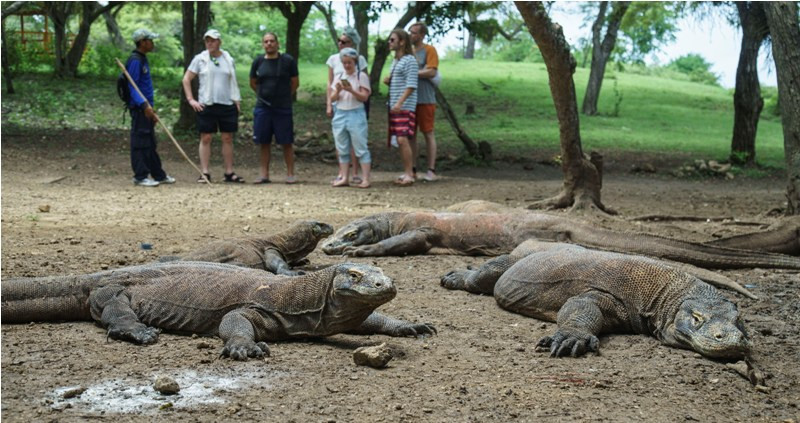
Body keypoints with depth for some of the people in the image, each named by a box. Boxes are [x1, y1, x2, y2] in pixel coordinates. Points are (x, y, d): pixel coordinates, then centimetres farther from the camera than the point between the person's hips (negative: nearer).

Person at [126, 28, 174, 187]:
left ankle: (158, 175, 22)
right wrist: (144, 105, -28)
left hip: (146, 108, 10)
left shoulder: (143, 59, 17)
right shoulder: (135, 61, -13)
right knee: (140, 143, -5)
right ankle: (140, 176, 0)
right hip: (138, 108, -10)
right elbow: (132, 86, -20)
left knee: (150, 144, 15)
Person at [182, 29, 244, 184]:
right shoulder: (200, 59, 3)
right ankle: (205, 173, 4)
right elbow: (186, 80, 6)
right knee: (205, 138, -1)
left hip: (227, 104, 2)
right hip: (206, 105, -2)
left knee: (228, 138, 4)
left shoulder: (228, 60, 9)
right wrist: (191, 99, -2)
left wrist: (237, 101, 8)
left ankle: (229, 172, 11)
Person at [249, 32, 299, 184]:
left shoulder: (288, 61, -3)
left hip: (283, 108, -2)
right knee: (264, 143, 6)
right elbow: (253, 83, 16)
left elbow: (295, 83, 5)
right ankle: (264, 174, 14)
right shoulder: (258, 62, 4)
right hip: (262, 108, 2)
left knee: (286, 142, 0)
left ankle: (290, 174, 8)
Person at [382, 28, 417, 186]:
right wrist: (387, 81, 7)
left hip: (405, 107, -9)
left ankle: (409, 174, -10)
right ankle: (406, 172, 13)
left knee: (403, 139, -15)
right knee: (399, 140, 7)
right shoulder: (395, 61, 19)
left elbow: (411, 85, -15)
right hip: (394, 106, 9)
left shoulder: (410, 60, -8)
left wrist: (400, 102, -24)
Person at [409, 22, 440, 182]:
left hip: (425, 99, -6)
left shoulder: (429, 50, -4)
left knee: (428, 133, -1)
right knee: (410, 134, 7)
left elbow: (432, 72, -15)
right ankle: (412, 170, 14)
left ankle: (431, 170, 3)